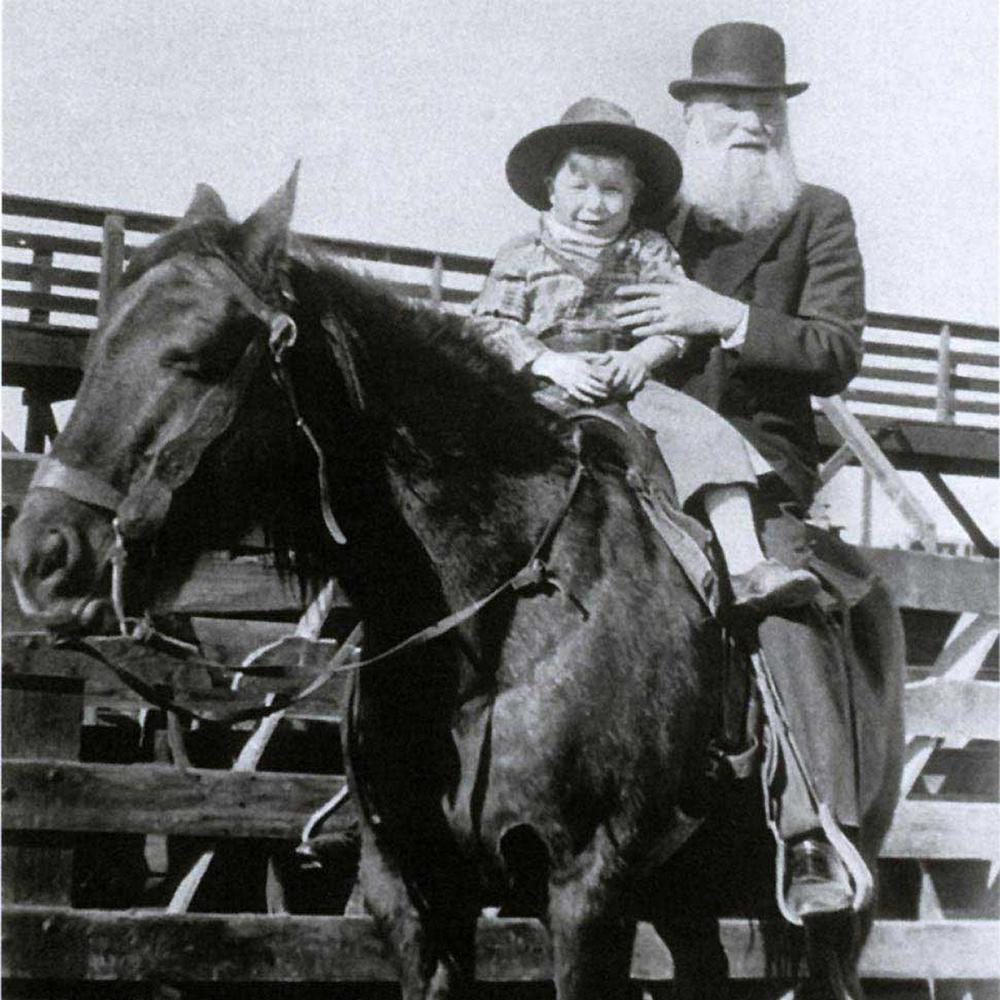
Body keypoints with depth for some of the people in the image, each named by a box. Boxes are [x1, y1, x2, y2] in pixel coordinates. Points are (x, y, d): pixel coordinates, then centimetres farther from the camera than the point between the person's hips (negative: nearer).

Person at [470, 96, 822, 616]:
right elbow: (491, 324, 0)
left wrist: (640, 357, -16)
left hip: (631, 387, 1)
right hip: (547, 393, -1)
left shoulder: (649, 253, 14)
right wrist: (554, 363, -15)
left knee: (707, 435, -17)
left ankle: (745, 567, -20)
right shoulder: (522, 258, 9)